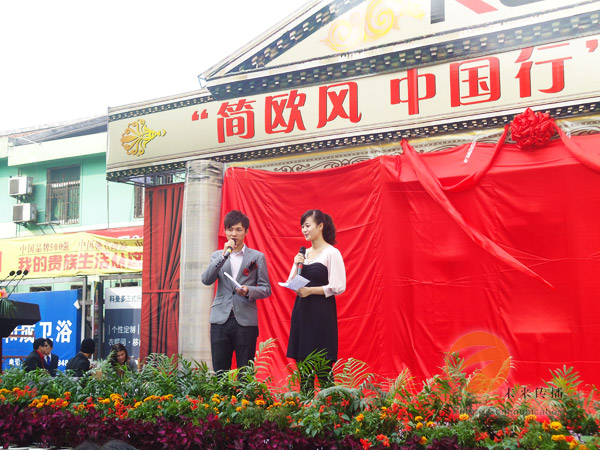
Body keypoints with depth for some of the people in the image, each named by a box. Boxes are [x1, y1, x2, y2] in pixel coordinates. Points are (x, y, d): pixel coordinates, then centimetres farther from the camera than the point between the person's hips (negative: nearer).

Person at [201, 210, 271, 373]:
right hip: (220, 320, 2)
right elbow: (206, 280, -3)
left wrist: (248, 291, -15)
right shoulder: (217, 255, 14)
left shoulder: (257, 257, 8)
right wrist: (224, 254, -9)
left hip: (246, 321, -2)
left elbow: (266, 289, 5)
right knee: (219, 372, 3)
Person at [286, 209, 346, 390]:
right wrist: (296, 265, -2)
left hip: (322, 313, -7)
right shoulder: (304, 254, 13)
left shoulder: (332, 253, -7)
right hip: (302, 311, 7)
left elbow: (338, 287, -13)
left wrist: (311, 290, -17)